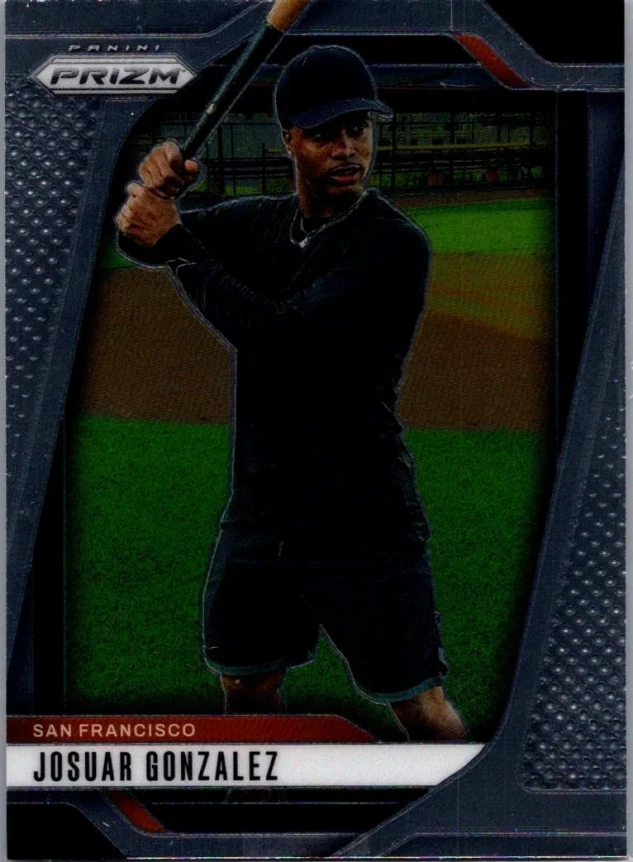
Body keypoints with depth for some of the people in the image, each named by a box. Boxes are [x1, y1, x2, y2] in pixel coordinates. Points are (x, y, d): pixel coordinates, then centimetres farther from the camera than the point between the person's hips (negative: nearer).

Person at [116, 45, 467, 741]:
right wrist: (154, 184, -18)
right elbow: (141, 235, 6)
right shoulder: (261, 222, 7)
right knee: (245, 686, 17)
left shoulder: (394, 246, -16)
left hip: (363, 528, -6)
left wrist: (176, 244, -17)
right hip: (258, 515, 6)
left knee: (420, 708, -4)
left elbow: (279, 336, -25)